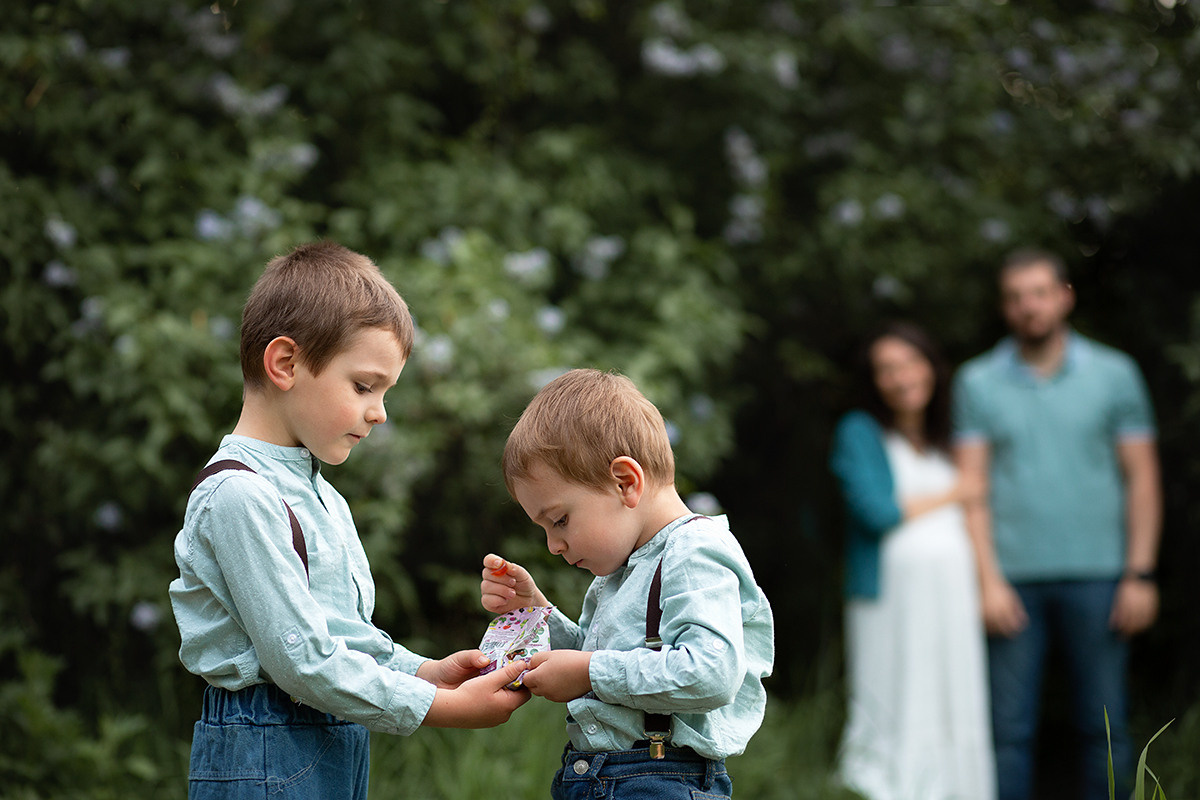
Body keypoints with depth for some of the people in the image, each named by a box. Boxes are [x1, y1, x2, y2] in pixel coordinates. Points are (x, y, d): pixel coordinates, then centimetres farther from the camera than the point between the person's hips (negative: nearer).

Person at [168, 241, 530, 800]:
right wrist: (443, 708, -16)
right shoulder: (240, 497, -16)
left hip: (336, 752, 9)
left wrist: (424, 672, 2)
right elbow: (300, 659, -20)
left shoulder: (319, 495, 16)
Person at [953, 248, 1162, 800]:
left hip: (1095, 576, 0)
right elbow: (972, 486, 3)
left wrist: (1140, 574, -3)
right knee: (1008, 728, -1)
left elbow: (1142, 479, 5)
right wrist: (988, 579, -7)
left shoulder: (1115, 374, 6)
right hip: (1013, 579, 0)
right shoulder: (978, 382, 7)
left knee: (1103, 725, 2)